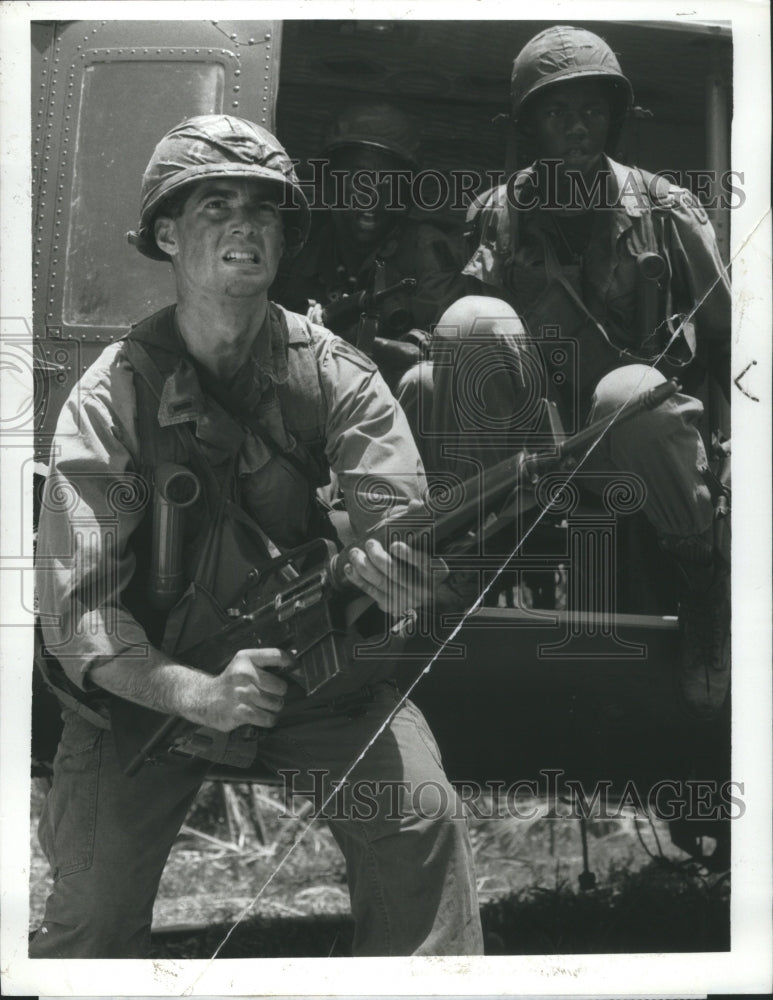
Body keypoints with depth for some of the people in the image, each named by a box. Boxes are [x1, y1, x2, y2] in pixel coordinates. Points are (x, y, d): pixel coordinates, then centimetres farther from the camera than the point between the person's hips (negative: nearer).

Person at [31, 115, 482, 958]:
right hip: (150, 683, -1)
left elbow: (400, 519, -15)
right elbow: (76, 609, -17)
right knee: (92, 907, -15)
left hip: (313, 666, 1)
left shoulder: (334, 375, -7)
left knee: (424, 818, -19)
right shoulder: (110, 398, -11)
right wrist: (194, 694, -33)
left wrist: (388, 567, -41)